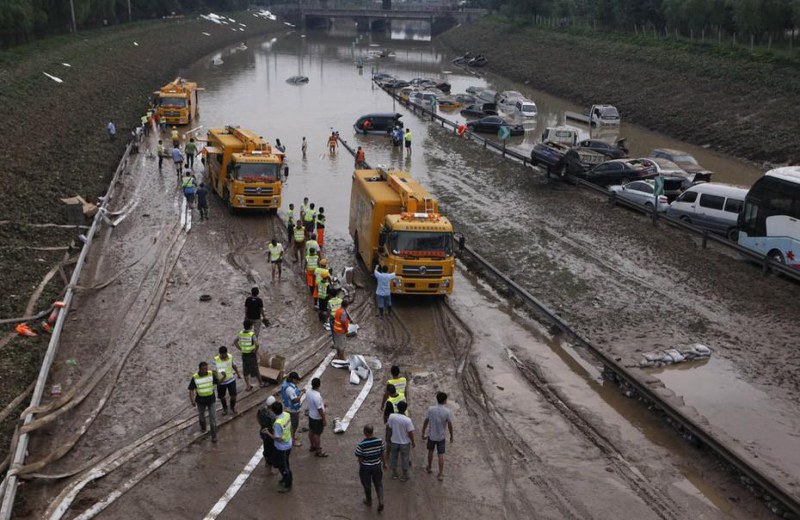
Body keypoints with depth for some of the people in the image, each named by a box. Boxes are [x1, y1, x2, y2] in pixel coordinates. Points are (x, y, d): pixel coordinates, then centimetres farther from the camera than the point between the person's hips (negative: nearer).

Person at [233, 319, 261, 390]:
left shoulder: (240, 333, -4)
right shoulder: (252, 334, -19)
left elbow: (235, 342, 4)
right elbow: (257, 344, -31)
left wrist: (240, 349, 6)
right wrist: (256, 351, -14)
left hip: (244, 355, 4)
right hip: (252, 355, -4)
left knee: (246, 371, 15)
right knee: (255, 370, 12)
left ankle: (248, 386, 21)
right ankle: (260, 383, 27)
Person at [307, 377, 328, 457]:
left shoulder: (309, 393, -7)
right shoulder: (317, 396, -34)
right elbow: (320, 410, -28)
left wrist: (322, 404, 20)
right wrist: (324, 419, -16)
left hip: (311, 415, 8)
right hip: (317, 418, -8)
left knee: (311, 431, 23)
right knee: (317, 434, 6)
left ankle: (312, 446, 42)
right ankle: (318, 451, 20)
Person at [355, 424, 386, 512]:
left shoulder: (361, 444, -26)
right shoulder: (380, 441, -17)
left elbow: (360, 458, -14)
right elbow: (383, 453, -4)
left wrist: (360, 466, 6)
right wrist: (384, 463, 14)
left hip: (365, 467, -2)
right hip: (377, 466, 2)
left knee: (367, 485, 21)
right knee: (378, 484, 22)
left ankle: (369, 501, 41)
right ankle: (380, 501, 10)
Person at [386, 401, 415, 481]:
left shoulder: (392, 416, -16)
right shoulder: (407, 420, -26)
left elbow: (388, 428, -4)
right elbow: (410, 433, -18)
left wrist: (389, 437, 14)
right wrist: (413, 442, -2)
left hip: (394, 441, 3)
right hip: (405, 443, -3)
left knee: (394, 457, 22)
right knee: (404, 458, 16)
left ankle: (394, 473, 36)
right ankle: (404, 475, 29)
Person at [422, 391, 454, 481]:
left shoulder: (430, 409, -11)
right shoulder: (447, 411, -15)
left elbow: (425, 422, -5)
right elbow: (450, 425, -10)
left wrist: (423, 434, 7)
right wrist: (451, 436, 5)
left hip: (431, 435, 2)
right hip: (441, 436, -2)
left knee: (430, 451, 24)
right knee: (441, 455, 5)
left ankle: (429, 468, 40)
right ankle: (441, 474, 7)